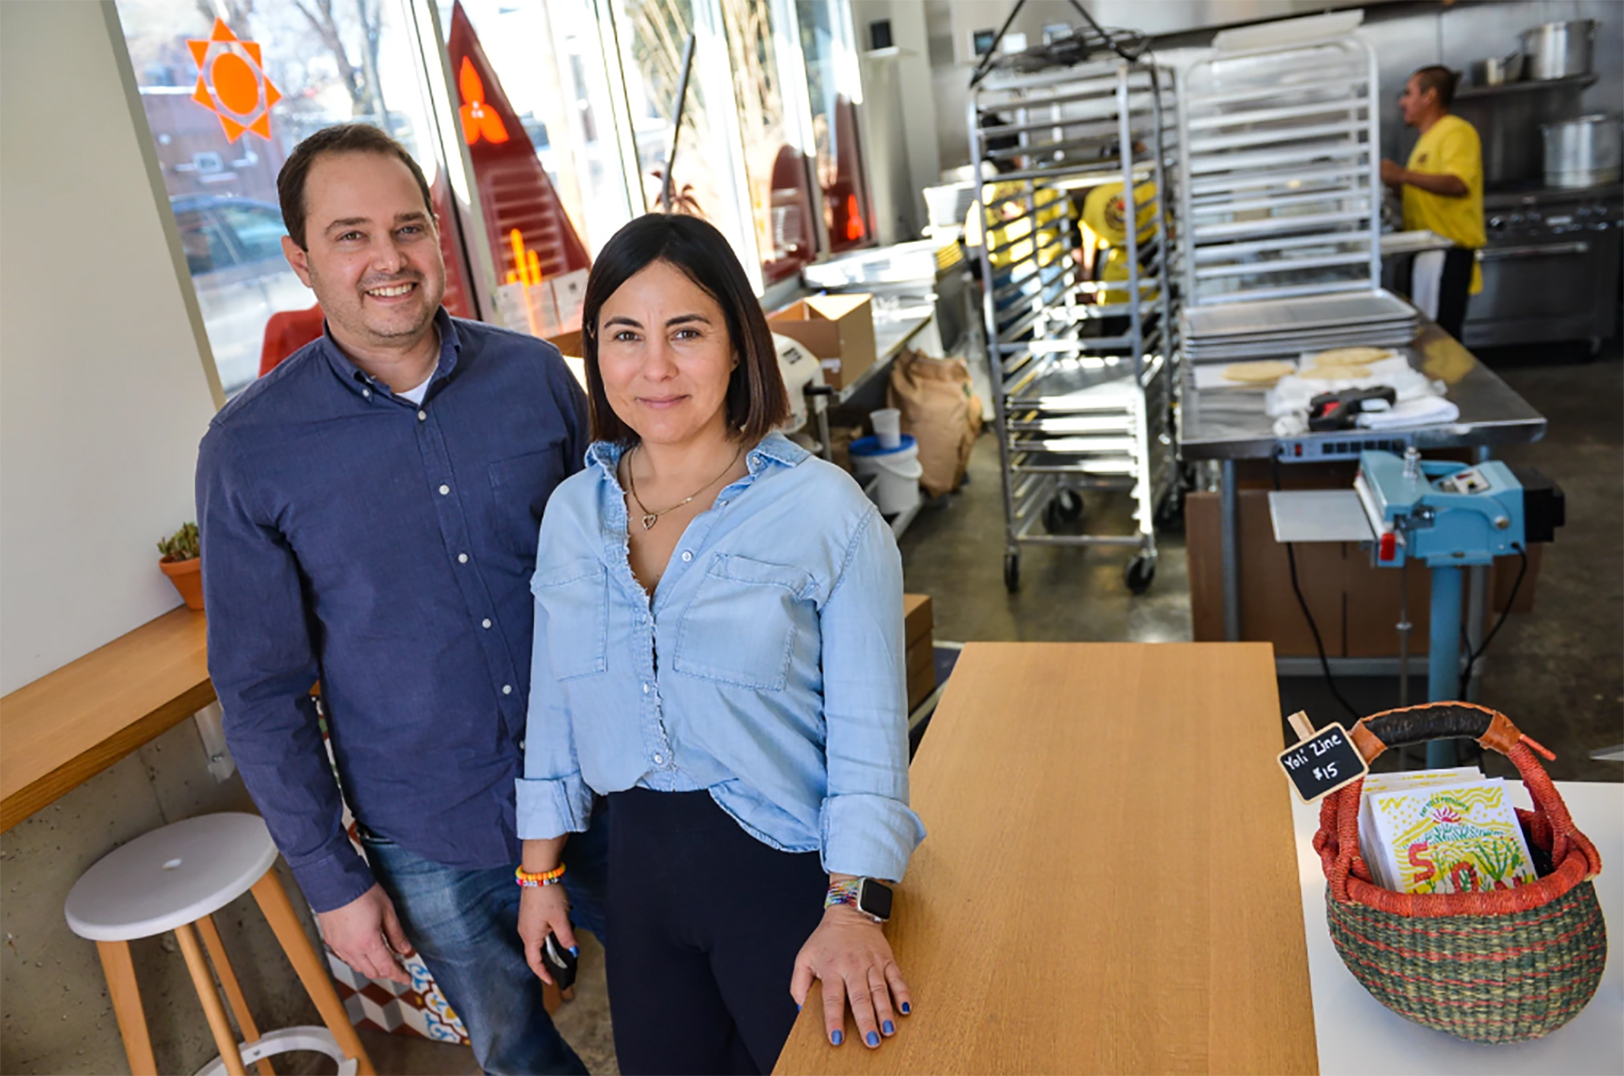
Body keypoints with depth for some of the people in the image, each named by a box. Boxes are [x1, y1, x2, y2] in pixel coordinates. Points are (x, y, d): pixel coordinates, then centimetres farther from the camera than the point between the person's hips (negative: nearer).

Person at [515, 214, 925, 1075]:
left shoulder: (825, 508, -14)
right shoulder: (572, 512, 1)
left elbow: (868, 729, -13)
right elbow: (553, 703, 9)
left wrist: (852, 913, -18)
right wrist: (541, 869, 12)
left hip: (786, 870, -4)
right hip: (639, 866, 4)